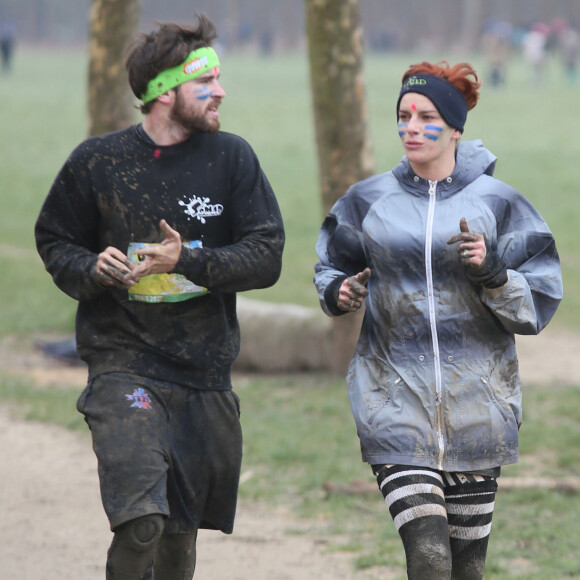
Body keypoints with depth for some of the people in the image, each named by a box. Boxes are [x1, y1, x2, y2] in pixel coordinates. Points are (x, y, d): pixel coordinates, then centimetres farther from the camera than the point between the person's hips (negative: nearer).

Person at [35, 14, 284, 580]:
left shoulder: (231, 158, 1)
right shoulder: (97, 162, -2)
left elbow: (266, 257, -3)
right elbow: (54, 240, 10)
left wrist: (188, 261, -18)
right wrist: (93, 269, -12)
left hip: (205, 373, 3)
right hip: (123, 367, -3)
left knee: (181, 533, 11)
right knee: (141, 520, -21)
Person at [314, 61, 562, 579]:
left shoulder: (498, 202, 1)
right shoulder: (368, 201, 4)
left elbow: (538, 303, 1)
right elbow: (332, 268, 19)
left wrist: (491, 272, -18)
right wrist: (339, 293, -4)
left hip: (476, 401, 1)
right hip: (397, 396, -1)